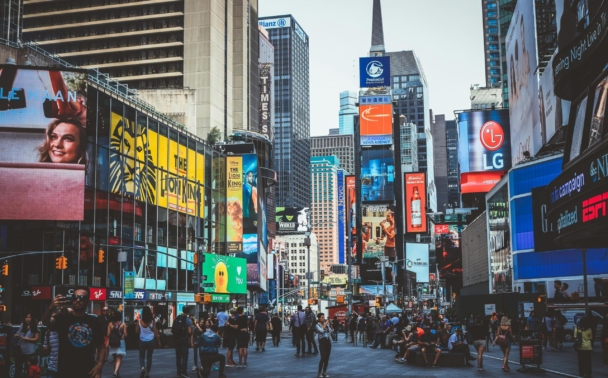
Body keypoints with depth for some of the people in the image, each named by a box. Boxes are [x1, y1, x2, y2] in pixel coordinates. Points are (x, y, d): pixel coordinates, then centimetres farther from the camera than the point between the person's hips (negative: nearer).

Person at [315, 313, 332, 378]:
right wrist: (325, 324, -17)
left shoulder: (326, 323, 8)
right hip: (322, 341, -6)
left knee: (327, 358, 6)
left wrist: (330, 324, -3)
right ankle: (320, 373, -1)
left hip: (328, 340, 6)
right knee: (323, 358, -10)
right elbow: (321, 330, -24)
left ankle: (324, 372, 15)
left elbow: (330, 331, 6)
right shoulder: (317, 325, -6)